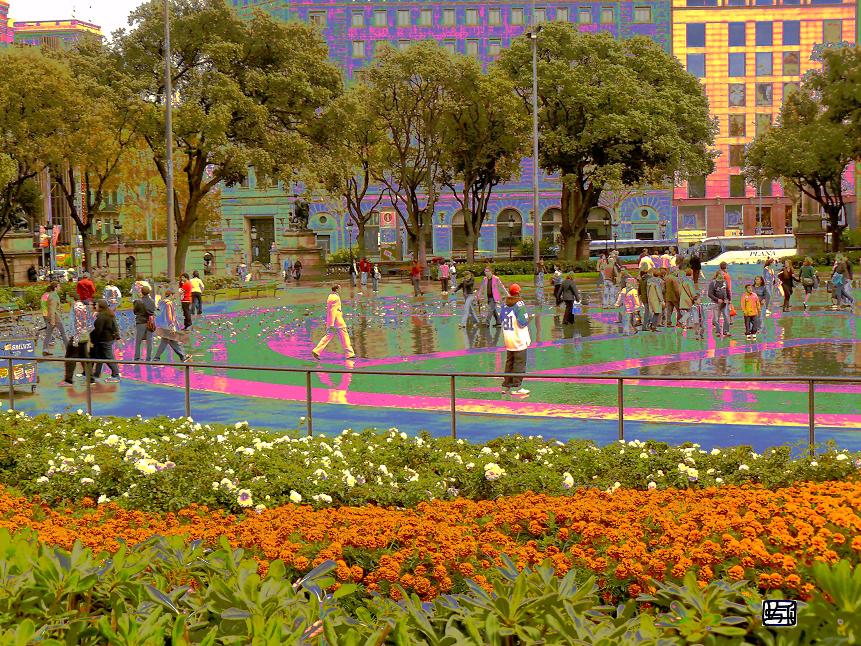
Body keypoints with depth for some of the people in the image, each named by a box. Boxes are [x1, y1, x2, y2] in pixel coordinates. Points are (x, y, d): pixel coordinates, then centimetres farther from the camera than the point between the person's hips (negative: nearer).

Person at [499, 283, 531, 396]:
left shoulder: (504, 304, 6)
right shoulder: (519, 304, -14)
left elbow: (502, 319, 14)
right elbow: (523, 322, -19)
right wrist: (527, 319, 0)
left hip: (507, 339, 7)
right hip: (519, 339, -7)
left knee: (509, 362, 16)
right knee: (519, 363, -1)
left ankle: (506, 385, 18)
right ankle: (517, 387, -3)